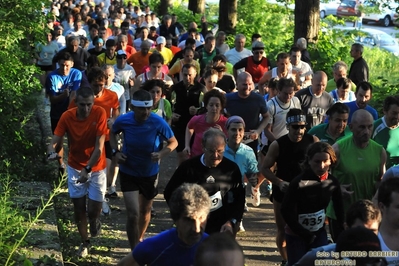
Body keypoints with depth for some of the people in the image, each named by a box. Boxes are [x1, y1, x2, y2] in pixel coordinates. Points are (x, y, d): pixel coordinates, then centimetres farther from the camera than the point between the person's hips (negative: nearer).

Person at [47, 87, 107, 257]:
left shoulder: (100, 113, -20)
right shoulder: (67, 117, -14)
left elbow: (99, 146, -21)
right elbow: (54, 142, -17)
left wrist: (87, 169, -27)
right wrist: (52, 152, -40)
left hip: (96, 168, -2)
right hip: (75, 168, 2)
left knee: (93, 209, -4)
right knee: (78, 208, 8)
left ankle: (95, 221, 33)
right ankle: (85, 242, 30)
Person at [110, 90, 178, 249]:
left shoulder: (158, 123, -24)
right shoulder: (123, 121, -20)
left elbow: (173, 142, -9)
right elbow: (112, 133, 4)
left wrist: (162, 154, -29)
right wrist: (115, 152, -13)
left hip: (150, 173, 1)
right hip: (128, 172, -1)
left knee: (145, 210, 22)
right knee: (133, 214, -12)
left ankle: (140, 239, 50)